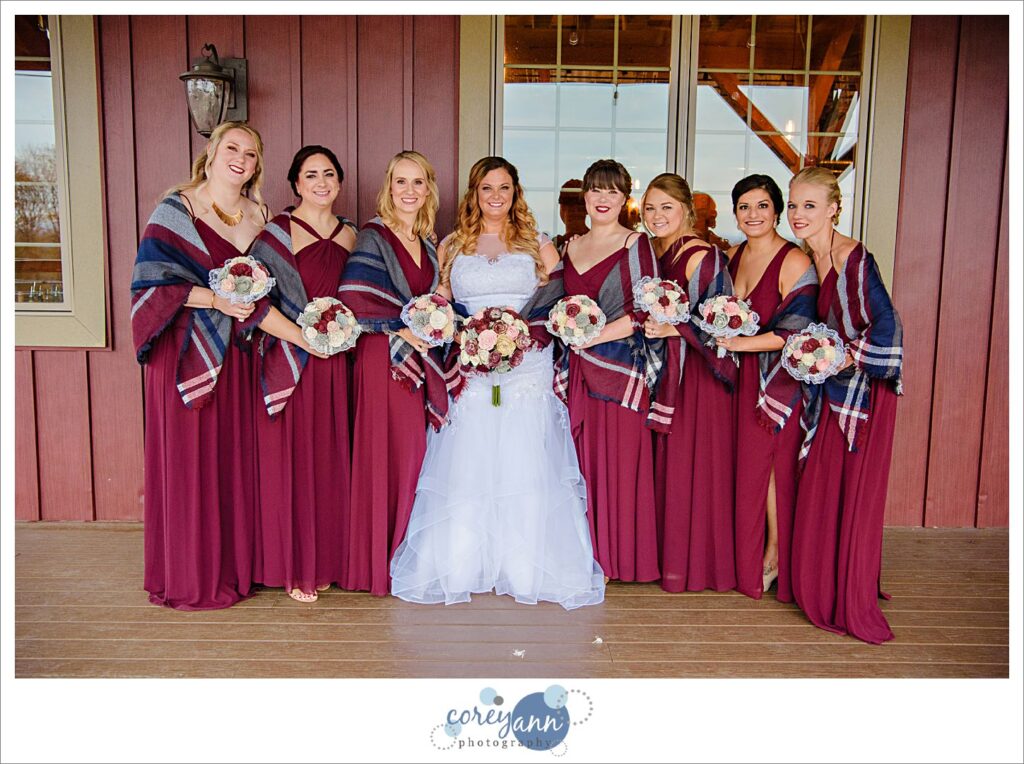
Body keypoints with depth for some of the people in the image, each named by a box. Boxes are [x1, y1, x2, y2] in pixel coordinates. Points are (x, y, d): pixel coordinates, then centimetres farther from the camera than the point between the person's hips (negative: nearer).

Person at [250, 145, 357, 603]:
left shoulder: (349, 235, 12)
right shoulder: (278, 231, -4)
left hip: (335, 363, 5)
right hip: (288, 362, -5)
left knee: (329, 460, 10)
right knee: (289, 460, 1)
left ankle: (324, 560, 23)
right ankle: (292, 568, 14)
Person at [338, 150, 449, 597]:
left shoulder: (428, 243, 16)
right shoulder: (373, 237, -6)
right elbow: (355, 301, -16)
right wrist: (401, 331, -14)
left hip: (419, 359, 7)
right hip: (382, 357, -6)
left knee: (415, 451, 8)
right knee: (384, 453, -3)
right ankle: (378, 560, 10)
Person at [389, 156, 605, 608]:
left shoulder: (538, 245, 13)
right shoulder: (451, 247, 16)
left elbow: (562, 306, 7)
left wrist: (523, 332, -10)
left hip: (529, 372, 0)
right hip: (469, 374, 1)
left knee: (527, 469, -4)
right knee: (464, 473, -2)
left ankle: (528, 570, 7)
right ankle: (460, 567, 10)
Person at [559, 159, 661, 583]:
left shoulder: (636, 244, -1)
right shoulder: (571, 247, 15)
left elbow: (646, 311, -9)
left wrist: (595, 337, -14)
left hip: (620, 365, -5)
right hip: (577, 368, 5)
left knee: (617, 460, -1)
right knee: (582, 459, 6)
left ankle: (615, 556, 12)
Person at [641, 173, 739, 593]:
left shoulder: (702, 256, -14)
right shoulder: (652, 251, 10)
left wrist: (672, 330, -27)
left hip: (700, 372, -8)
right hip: (665, 368, 8)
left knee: (693, 465, 1)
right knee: (664, 463, 12)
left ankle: (694, 562, 16)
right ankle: (667, 554, 25)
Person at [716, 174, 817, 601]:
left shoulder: (794, 261, -12)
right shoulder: (734, 256, 10)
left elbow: (797, 331, -17)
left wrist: (741, 343, -17)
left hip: (780, 378, -6)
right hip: (742, 375, 6)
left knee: (772, 464, 2)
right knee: (747, 464, 9)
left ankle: (775, 555, 19)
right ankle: (748, 556, 21)